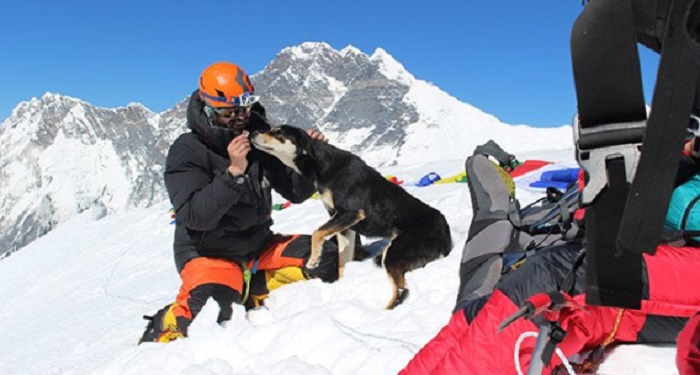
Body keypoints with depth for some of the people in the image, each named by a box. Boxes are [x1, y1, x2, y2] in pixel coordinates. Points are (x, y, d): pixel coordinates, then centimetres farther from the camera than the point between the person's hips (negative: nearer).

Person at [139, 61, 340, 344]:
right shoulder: (186, 152, -13)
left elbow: (295, 192, 5)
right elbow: (194, 216, -25)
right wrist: (233, 172, -34)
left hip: (259, 245, 6)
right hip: (209, 253, -5)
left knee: (327, 257, -11)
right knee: (214, 309, -34)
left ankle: (250, 293, -3)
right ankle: (163, 326, -1)